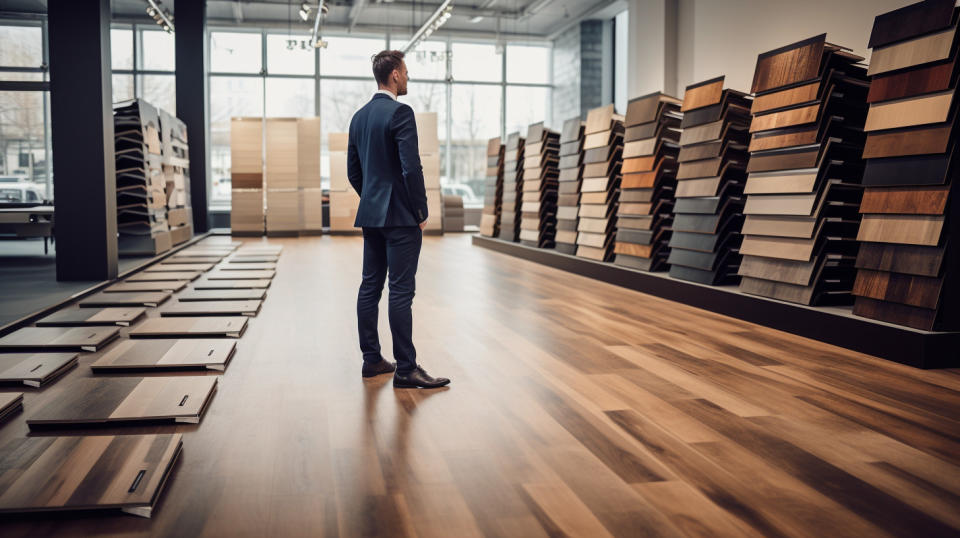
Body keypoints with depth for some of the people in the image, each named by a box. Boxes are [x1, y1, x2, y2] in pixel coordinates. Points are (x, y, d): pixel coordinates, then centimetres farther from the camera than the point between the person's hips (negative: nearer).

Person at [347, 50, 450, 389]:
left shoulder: (359, 116, 12)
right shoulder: (400, 113, -13)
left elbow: (353, 171, 17)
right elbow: (411, 168, -19)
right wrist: (421, 212, -10)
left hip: (370, 215, 9)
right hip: (400, 216, -9)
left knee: (370, 287, 10)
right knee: (401, 291, -6)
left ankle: (371, 360, 18)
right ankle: (405, 370, -2)